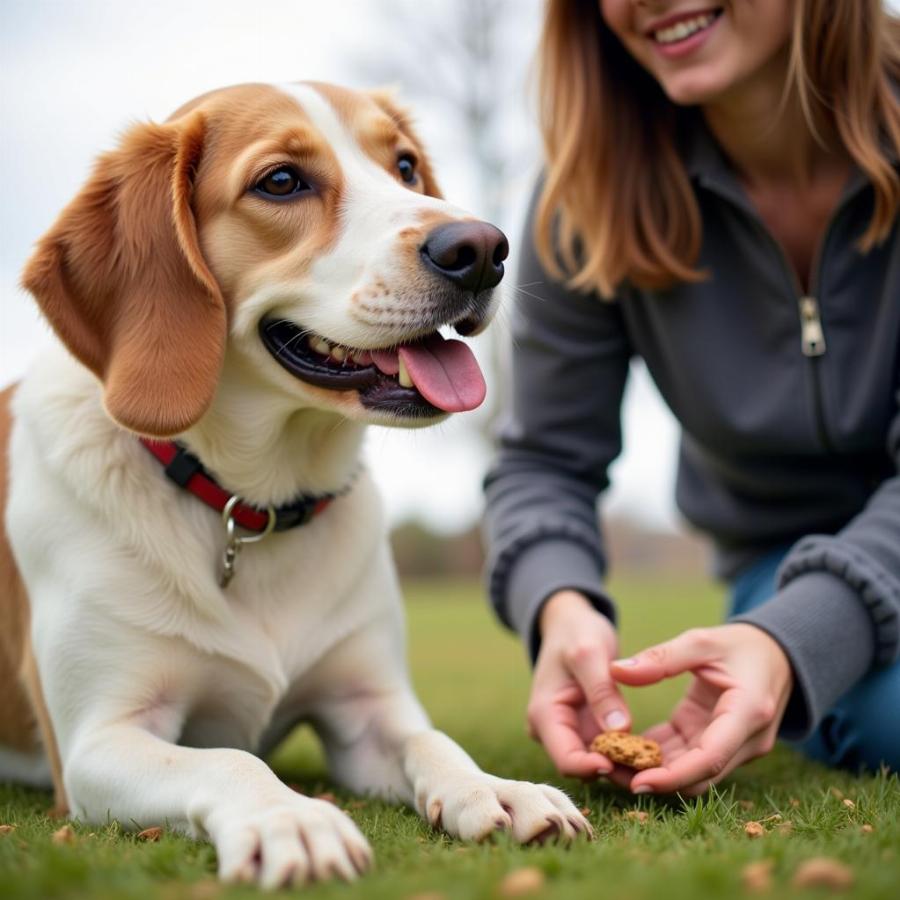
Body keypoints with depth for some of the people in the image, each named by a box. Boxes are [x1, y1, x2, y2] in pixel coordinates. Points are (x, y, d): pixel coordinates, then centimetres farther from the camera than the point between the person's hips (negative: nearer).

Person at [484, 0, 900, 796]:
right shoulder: (594, 189, -16)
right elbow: (546, 461, -11)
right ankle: (809, 718, 7)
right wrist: (560, 605, -33)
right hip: (781, 548, 0)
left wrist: (793, 637, -40)